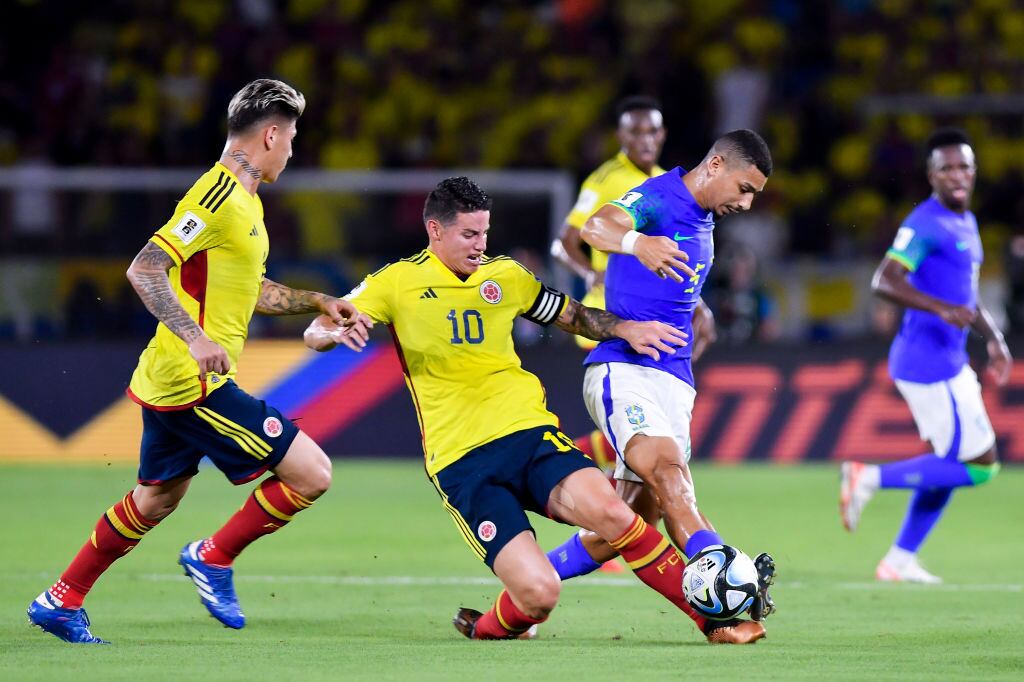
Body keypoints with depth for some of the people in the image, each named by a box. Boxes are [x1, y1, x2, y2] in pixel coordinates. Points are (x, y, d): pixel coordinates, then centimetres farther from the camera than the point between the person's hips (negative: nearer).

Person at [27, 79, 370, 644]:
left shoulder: (243, 198, 16)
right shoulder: (218, 196, -16)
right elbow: (144, 269, -23)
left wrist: (318, 302, 22)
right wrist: (195, 337, -32)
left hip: (170, 381, 11)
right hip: (196, 383, -11)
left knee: (156, 500, 22)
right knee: (311, 473, -10)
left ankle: (61, 602, 29)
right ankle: (214, 558, 3)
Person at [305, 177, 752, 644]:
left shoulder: (505, 275, 14)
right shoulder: (398, 282, 4)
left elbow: (572, 316, 28)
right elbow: (317, 333, 2)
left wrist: (624, 329, 10)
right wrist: (334, 331, -21)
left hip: (528, 431, 3)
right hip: (460, 462, -3)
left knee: (605, 509, -29)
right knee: (538, 593, -21)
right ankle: (491, 627, 15)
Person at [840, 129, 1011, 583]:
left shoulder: (965, 223, 16)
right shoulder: (925, 224, -15)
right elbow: (884, 282, -26)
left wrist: (993, 338, 26)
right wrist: (943, 308, -35)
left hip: (948, 361, 10)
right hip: (927, 363, -10)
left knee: (948, 465, 14)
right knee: (979, 465, -8)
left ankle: (900, 560, 19)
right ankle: (871, 479, -3)